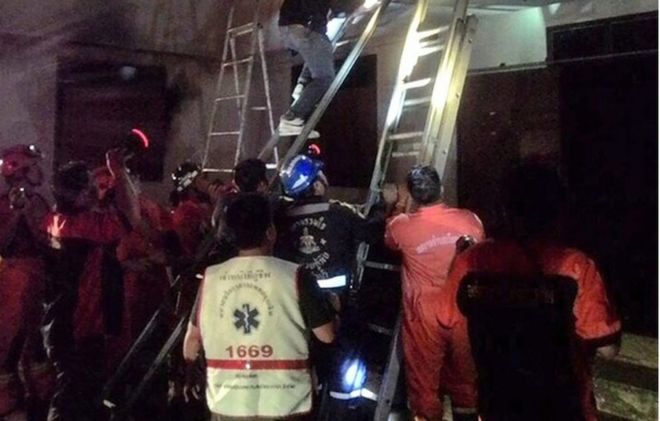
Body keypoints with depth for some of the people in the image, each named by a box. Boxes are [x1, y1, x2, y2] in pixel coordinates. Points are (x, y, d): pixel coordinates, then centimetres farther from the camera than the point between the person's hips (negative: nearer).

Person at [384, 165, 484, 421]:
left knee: (424, 374, 16)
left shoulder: (400, 226, -13)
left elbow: (388, 243, 12)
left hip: (424, 316, -2)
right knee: (464, 369, 24)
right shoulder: (470, 220, -9)